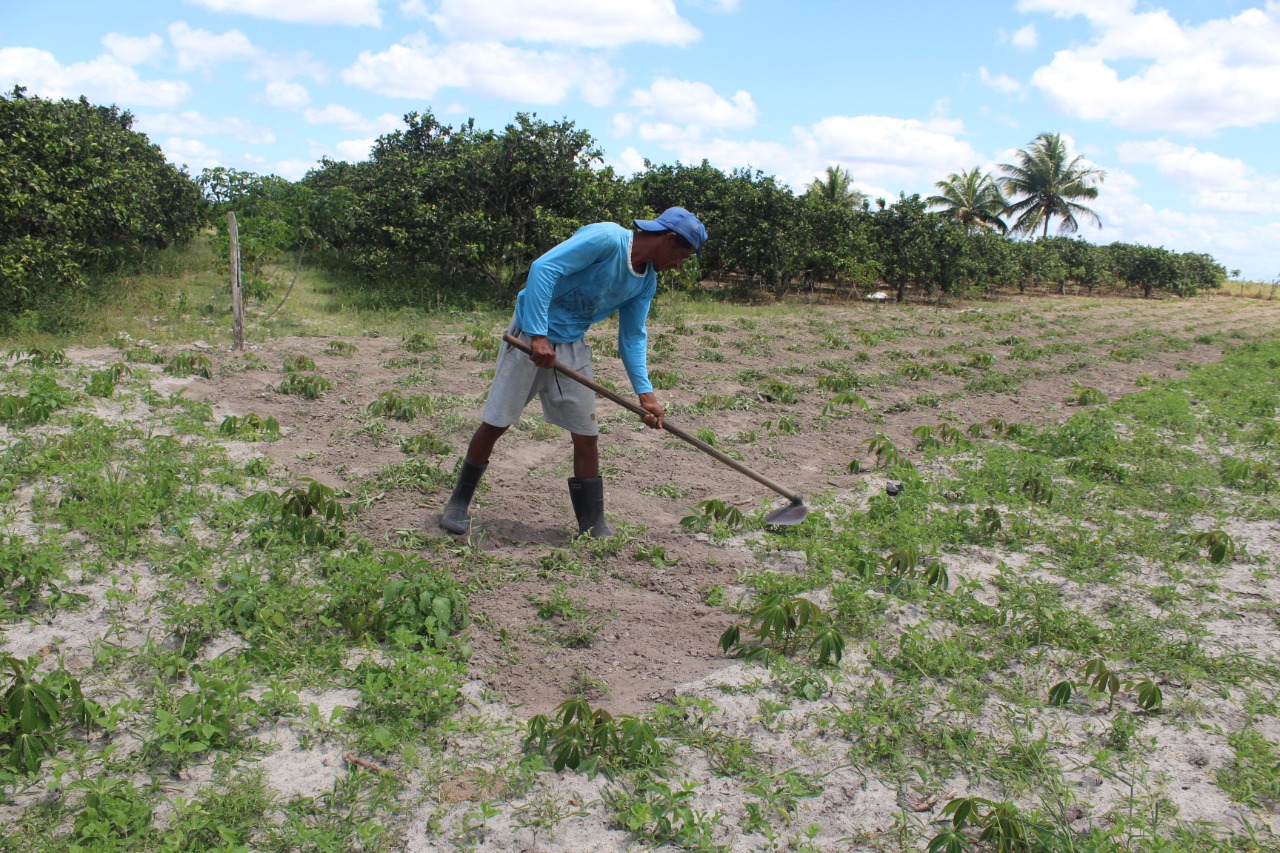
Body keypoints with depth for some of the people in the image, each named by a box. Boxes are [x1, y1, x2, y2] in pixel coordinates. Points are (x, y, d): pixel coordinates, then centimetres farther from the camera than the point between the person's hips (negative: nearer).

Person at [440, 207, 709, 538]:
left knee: (587, 435, 3)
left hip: (573, 348, 7)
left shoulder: (646, 282, 2)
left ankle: (594, 527, 13)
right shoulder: (606, 238, -22)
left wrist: (645, 392, -6)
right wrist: (539, 335, -30)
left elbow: (633, 337, 6)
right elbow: (544, 267, -27)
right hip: (530, 335, -7)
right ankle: (458, 503, 21)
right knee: (495, 423, 1)